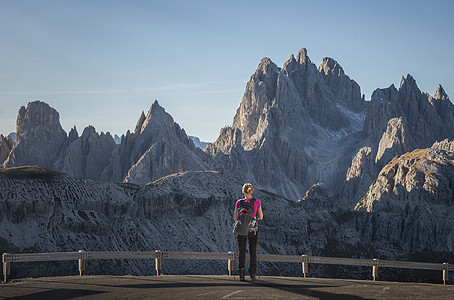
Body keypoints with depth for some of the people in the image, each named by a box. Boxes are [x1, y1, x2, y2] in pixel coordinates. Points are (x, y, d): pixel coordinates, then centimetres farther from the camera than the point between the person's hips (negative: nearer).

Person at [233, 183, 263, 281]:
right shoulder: (257, 202, -4)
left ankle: (241, 274, 2)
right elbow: (261, 217, 2)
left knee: (242, 252, 7)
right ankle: (252, 274, 4)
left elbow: (235, 217, 0)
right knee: (253, 252, 9)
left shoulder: (239, 202, -4)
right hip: (253, 230, 0)